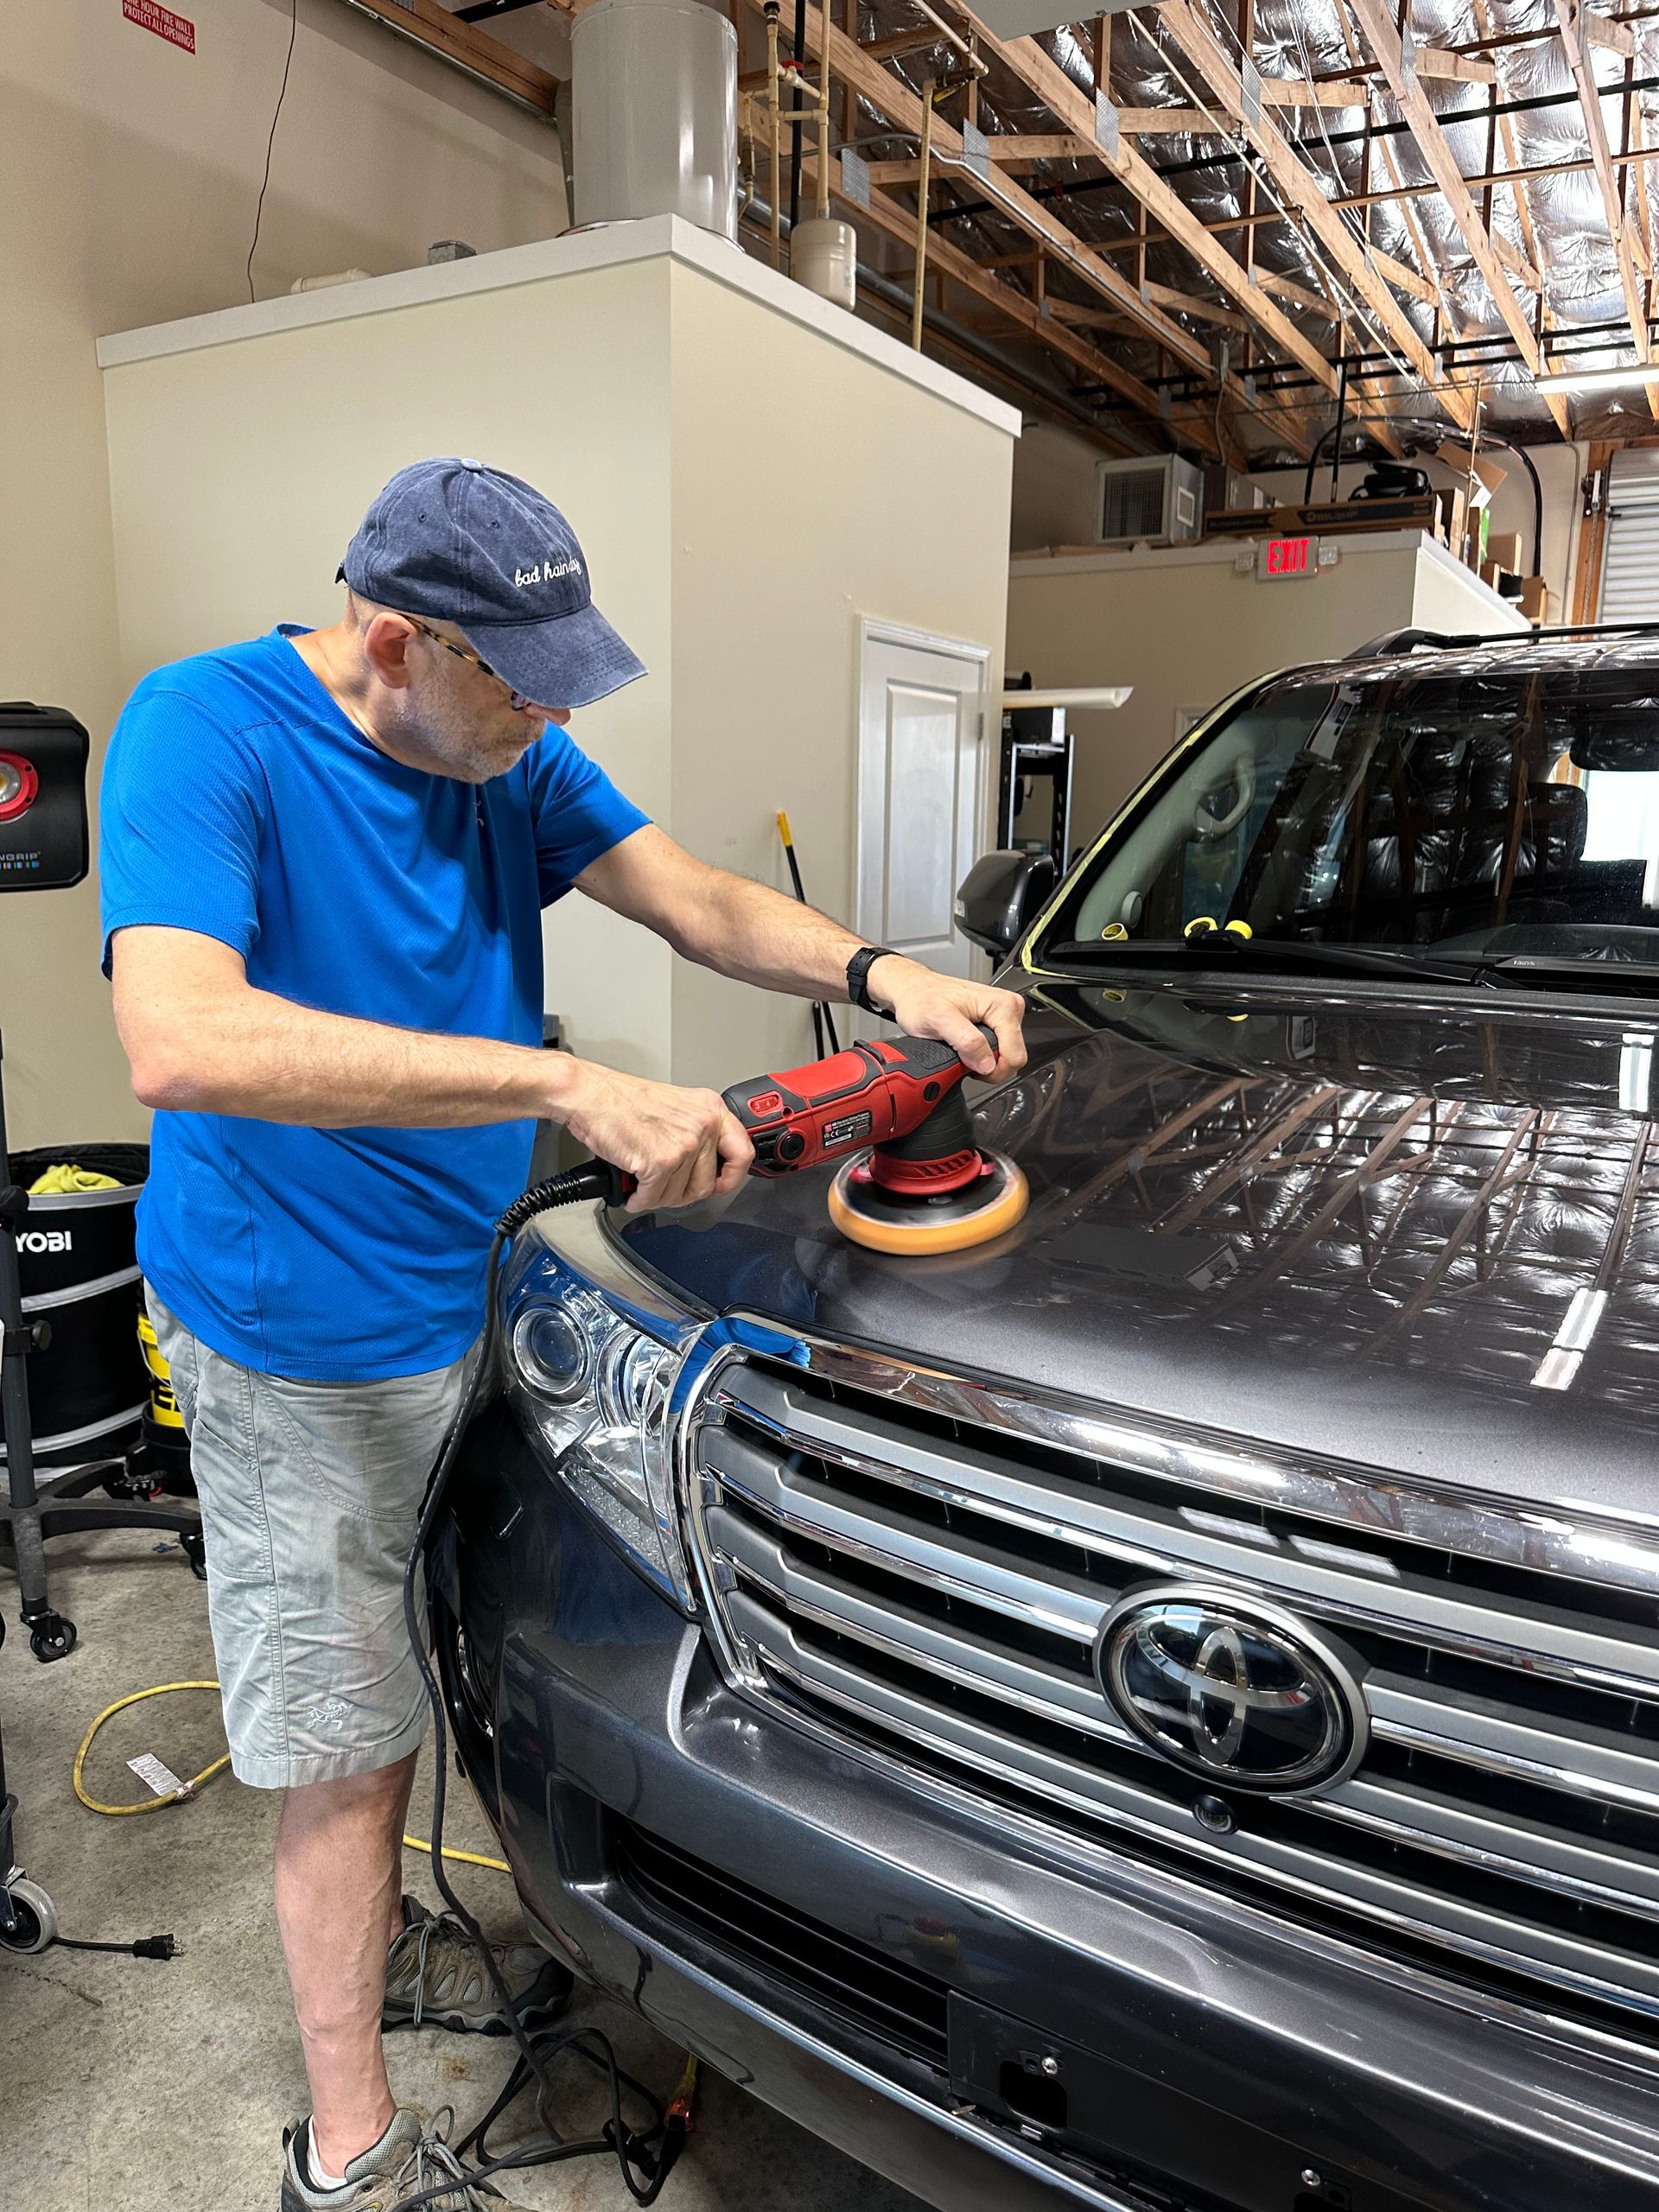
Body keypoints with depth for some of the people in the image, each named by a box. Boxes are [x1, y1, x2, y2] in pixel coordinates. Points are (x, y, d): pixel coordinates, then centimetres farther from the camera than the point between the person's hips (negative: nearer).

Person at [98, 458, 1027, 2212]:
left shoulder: (501, 753, 1)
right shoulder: (205, 730, -21)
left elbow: (700, 904, 1)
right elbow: (181, 1042, -37)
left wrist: (879, 976, -19)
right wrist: (572, 1088, -42)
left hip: (453, 1293, 7)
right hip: (297, 1338, -7)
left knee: (401, 1671, 24)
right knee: (342, 1736, 6)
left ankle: (380, 1948, 48)